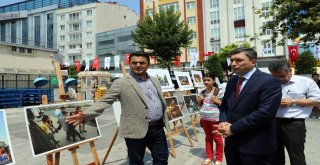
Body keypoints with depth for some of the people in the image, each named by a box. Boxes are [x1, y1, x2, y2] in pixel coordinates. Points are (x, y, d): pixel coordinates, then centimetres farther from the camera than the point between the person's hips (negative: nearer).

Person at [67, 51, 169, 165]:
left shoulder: (155, 80, 12)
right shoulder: (121, 83, -7)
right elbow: (105, 101, -11)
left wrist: (165, 121, 22)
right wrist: (86, 115, -25)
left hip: (158, 128, 6)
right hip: (136, 130, -5)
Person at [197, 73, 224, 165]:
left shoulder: (219, 91, -10)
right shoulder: (203, 92, 7)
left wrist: (217, 101, -22)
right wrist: (199, 100, -1)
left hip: (215, 119, -5)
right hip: (204, 118, 5)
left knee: (217, 138, 8)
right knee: (208, 138, 18)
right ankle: (208, 157, 32)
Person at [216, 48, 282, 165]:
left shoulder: (269, 82, -13)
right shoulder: (232, 81, 10)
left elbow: (264, 112, -22)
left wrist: (233, 128, -18)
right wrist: (223, 122, -5)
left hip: (255, 144, -6)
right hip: (231, 142, 7)